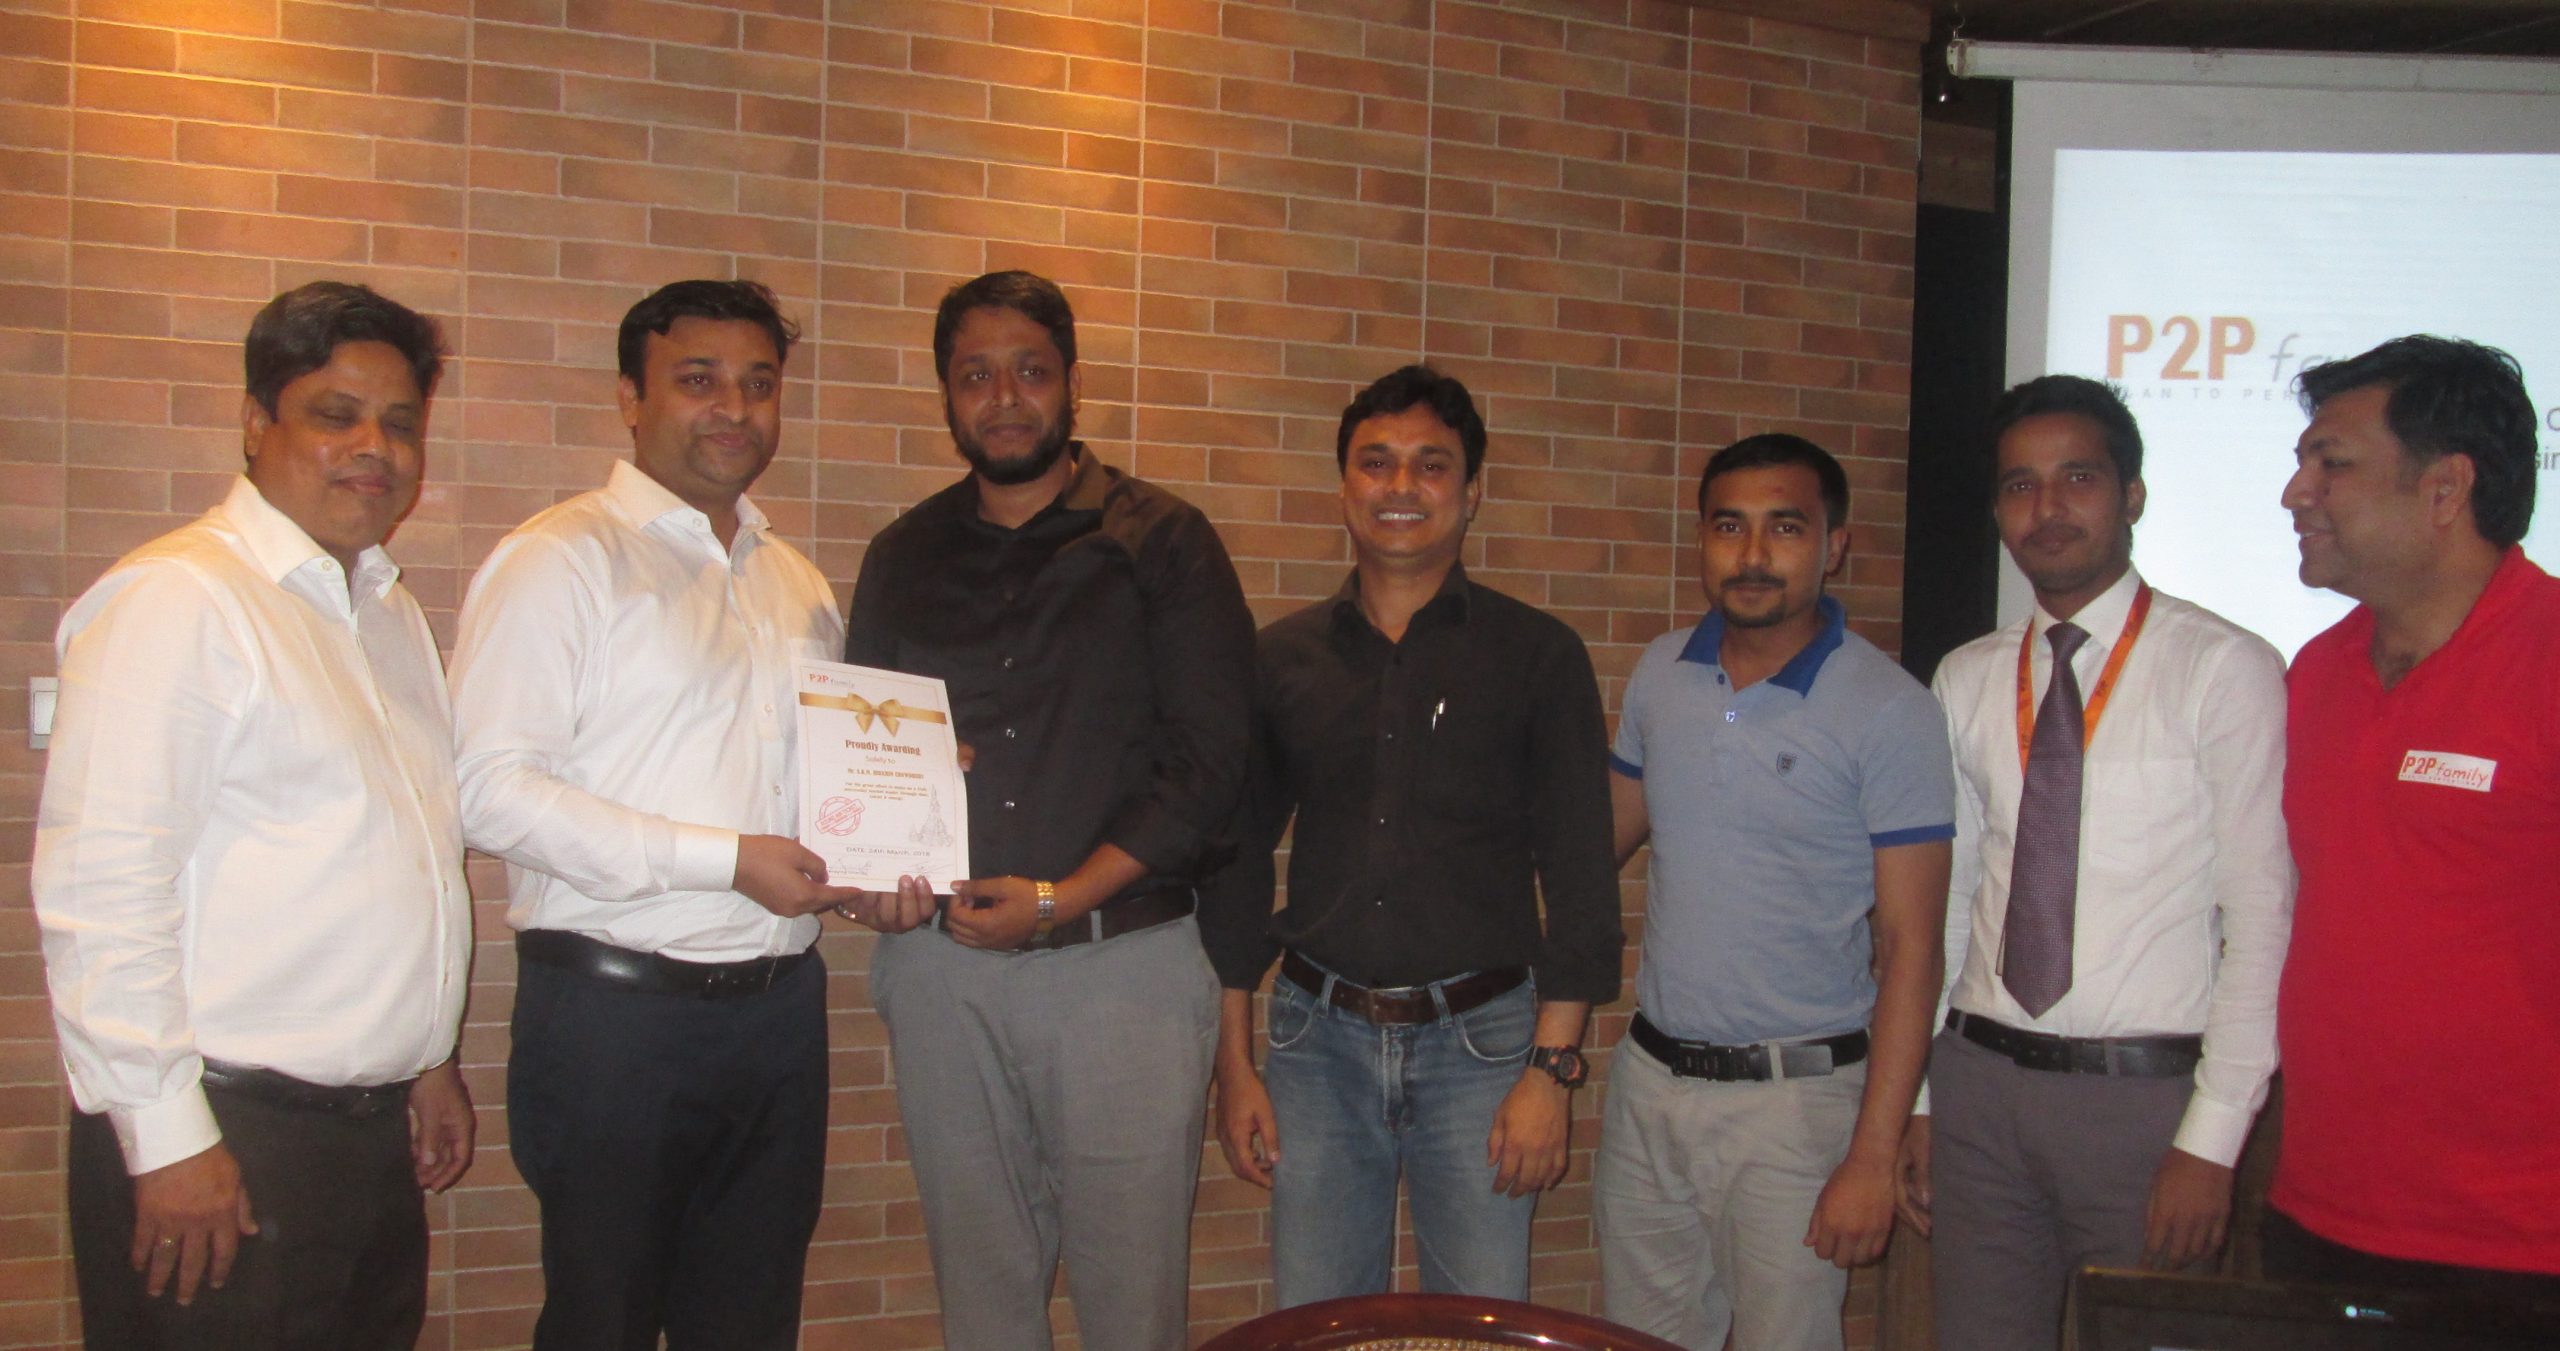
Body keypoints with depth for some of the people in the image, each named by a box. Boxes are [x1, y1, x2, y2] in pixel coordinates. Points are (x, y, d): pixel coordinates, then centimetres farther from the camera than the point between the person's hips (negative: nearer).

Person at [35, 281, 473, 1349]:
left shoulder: (389, 611, 15)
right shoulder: (176, 600, -12)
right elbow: (101, 888, -18)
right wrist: (168, 1139, -18)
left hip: (377, 1131, 8)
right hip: (225, 1142, -8)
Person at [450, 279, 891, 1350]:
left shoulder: (797, 584, 16)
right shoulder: (561, 559, -6)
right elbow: (490, 789, -16)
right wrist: (726, 860, -19)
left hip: (779, 1007, 6)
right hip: (615, 1009, -6)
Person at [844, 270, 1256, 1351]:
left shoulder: (1160, 541, 2)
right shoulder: (904, 557, 13)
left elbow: (1211, 760, -5)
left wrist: (1063, 896, -13)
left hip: (1123, 957, -3)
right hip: (941, 960, 3)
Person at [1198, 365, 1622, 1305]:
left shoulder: (1538, 654, -1)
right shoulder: (1282, 657, 7)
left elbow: (1579, 871, -2)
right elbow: (1239, 855, 11)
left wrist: (1551, 1068, -8)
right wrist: (1234, 1060, 7)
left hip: (1480, 1039, -2)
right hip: (1317, 1034, 2)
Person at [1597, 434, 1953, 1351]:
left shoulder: (1889, 712, -12)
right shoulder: (1661, 673, 4)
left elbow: (1909, 948, -12)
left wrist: (1873, 1157, -16)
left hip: (1794, 1096, -5)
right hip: (1649, 1074, 5)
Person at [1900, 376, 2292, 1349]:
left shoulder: (2225, 671, -7)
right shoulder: (1967, 681, 8)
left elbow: (2263, 918, -9)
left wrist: (2213, 1137, -12)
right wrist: (1917, 1101, 11)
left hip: (2147, 1094, -4)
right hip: (1981, 1085, 4)